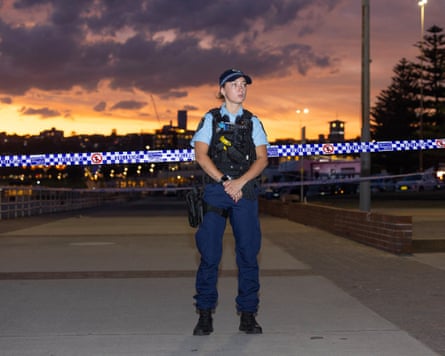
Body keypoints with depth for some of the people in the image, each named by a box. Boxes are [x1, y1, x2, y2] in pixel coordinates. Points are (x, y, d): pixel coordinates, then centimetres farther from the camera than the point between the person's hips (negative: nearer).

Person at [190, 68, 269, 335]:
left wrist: (240, 182, -11)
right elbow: (201, 155, -1)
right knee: (209, 253, -3)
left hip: (245, 192, 2)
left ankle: (248, 314, 7)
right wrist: (225, 181, -11)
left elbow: (262, 158, 4)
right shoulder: (210, 119, 9)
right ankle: (205, 314, 4)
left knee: (248, 252, 0)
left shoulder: (253, 122, 13)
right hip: (215, 191, -1)